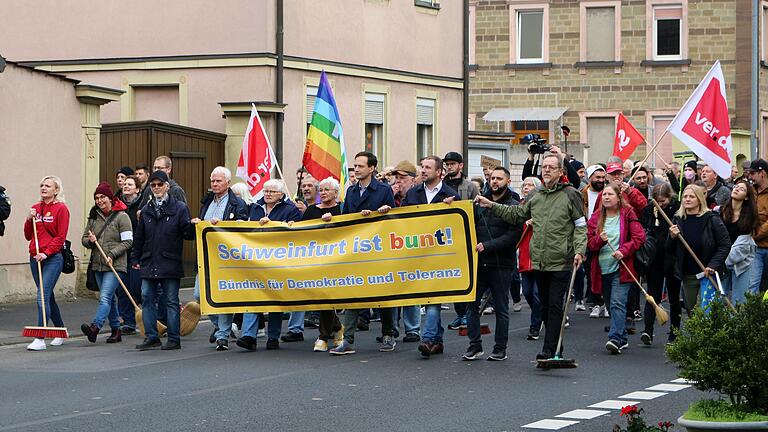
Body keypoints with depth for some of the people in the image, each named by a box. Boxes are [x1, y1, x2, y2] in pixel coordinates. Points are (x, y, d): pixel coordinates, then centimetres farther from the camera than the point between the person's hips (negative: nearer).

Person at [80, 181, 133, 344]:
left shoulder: (121, 216, -6)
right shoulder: (93, 217, 11)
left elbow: (128, 242, -8)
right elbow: (84, 238, 17)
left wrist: (112, 254, -16)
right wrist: (90, 241, -6)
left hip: (116, 265, -7)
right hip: (97, 264, 7)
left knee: (105, 297, -19)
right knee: (110, 298, 13)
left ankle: (95, 326, -34)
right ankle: (116, 330, 21)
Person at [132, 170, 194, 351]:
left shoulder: (179, 208, 0)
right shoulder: (146, 210, 12)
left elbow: (188, 234, -3)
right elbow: (139, 237, 17)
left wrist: (193, 226, -24)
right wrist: (136, 259, 14)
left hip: (170, 265, -4)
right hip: (148, 265, 4)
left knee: (171, 301, 1)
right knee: (147, 299, 3)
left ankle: (174, 339, 6)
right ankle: (151, 337, 10)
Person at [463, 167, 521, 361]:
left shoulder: (513, 206, -3)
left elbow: (513, 235, -12)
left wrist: (487, 246, -19)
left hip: (501, 265, -4)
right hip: (479, 263, 4)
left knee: (501, 308, 4)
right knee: (472, 304, 1)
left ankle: (500, 349, 11)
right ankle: (474, 345, 9)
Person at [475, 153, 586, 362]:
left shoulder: (570, 195, -3)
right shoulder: (534, 195, 13)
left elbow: (581, 226, -3)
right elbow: (516, 214, 21)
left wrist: (579, 250, -13)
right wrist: (492, 206, 14)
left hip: (561, 261, -6)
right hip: (539, 261, 6)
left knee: (555, 305, -6)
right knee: (545, 305, 12)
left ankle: (549, 349, -6)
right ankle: (555, 346, 23)